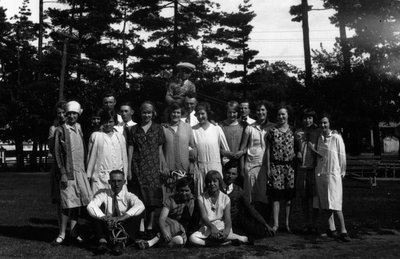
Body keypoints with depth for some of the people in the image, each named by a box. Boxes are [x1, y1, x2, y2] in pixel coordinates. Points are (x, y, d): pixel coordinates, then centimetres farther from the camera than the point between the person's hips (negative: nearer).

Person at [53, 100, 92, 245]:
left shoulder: (79, 129, 13)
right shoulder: (60, 130, -3)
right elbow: (57, 154, -6)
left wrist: (86, 170, 12)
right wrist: (63, 173, -12)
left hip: (81, 171, 5)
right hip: (68, 172, -5)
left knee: (77, 202, 6)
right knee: (68, 204, -4)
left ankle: (73, 233, 15)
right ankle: (62, 234, 6)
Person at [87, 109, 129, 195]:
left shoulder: (120, 137, 14)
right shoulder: (95, 136, 7)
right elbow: (91, 156, 9)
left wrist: (125, 176, 12)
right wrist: (89, 175, 7)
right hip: (100, 177, -2)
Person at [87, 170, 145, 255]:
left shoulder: (129, 196, 2)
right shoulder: (103, 194, 4)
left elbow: (140, 206, -20)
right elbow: (90, 206, -16)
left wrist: (123, 216, -36)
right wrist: (104, 217, -35)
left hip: (125, 231, 0)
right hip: (107, 229, 1)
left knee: (135, 216, -23)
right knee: (96, 214, -17)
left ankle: (122, 242, -41)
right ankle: (102, 241, -35)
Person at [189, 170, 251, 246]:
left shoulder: (225, 198, 4)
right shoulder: (201, 198, 3)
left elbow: (227, 219, -6)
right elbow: (204, 216, -9)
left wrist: (226, 230, -29)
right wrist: (212, 226, -32)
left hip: (222, 227, -2)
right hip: (207, 228, 2)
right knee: (192, 238, -32)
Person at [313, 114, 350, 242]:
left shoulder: (336, 138, -7)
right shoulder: (319, 138, 8)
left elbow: (342, 156, -1)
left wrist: (342, 171, 4)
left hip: (333, 173, -5)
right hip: (320, 173, 5)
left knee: (335, 204, -10)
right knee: (325, 202, 8)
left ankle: (343, 231, -6)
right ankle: (332, 229, 16)